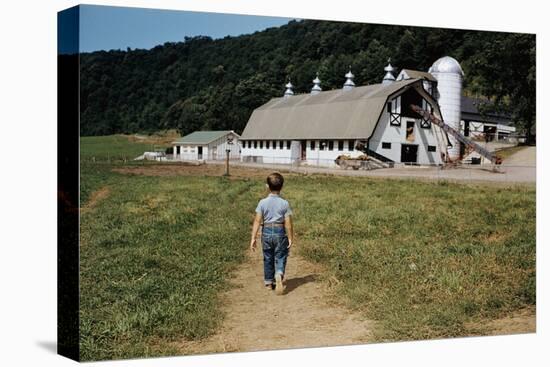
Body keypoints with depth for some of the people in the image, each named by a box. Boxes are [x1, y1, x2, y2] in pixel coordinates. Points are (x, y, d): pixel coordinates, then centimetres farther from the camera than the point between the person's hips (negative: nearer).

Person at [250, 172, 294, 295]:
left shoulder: (262, 202, -5)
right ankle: (279, 275, -22)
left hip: (267, 232, 2)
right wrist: (290, 238, 2)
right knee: (280, 258, 6)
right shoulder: (285, 203, -8)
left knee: (268, 258, 16)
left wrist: (253, 238, -5)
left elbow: (257, 221, -8)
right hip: (280, 233, -2)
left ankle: (268, 283, 27)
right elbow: (288, 223, -8)